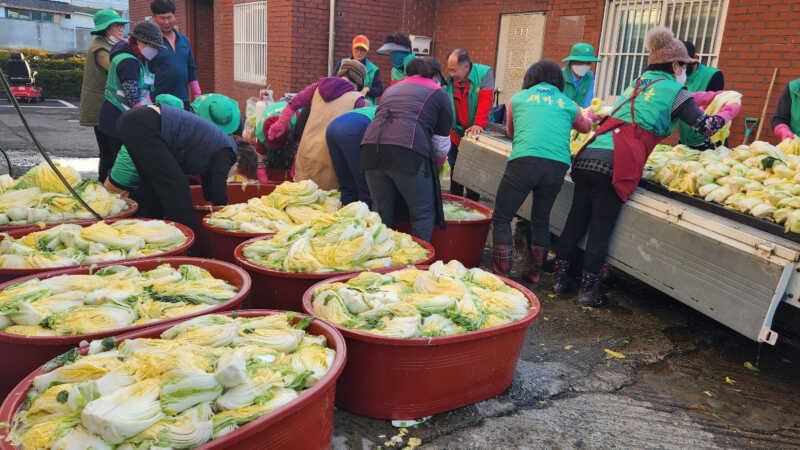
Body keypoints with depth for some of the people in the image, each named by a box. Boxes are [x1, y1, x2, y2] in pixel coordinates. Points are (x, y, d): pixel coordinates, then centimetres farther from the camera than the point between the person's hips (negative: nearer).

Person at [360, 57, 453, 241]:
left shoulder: (392, 88, 32)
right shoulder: (438, 93, 17)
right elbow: (442, 145, 17)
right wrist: (439, 164, 38)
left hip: (371, 145, 5)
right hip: (408, 152, -5)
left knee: (381, 212, 15)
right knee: (423, 213, 7)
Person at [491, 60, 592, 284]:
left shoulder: (518, 98, 19)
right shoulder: (569, 105, 21)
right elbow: (586, 127, 42)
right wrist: (590, 117, 65)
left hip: (524, 161, -3)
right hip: (558, 165, 3)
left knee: (501, 218, 8)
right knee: (541, 219, 20)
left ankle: (502, 272, 5)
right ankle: (536, 273, 26)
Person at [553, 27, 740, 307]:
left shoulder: (639, 82, 28)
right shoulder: (673, 91, 7)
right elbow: (707, 127, 9)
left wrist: (710, 96, 47)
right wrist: (730, 111, 28)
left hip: (589, 155, 6)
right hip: (614, 165, -6)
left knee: (576, 219, 12)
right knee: (601, 228, 1)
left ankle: (560, 277, 19)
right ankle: (588, 289, 10)